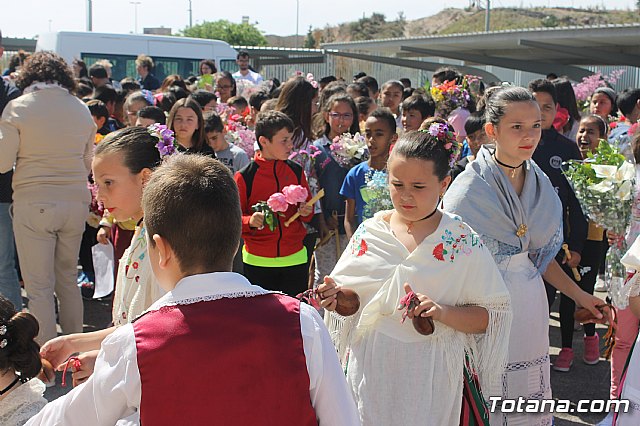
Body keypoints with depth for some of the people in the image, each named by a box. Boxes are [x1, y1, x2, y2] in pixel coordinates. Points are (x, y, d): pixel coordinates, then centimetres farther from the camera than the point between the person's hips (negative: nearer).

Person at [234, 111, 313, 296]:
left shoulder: (296, 172, 5)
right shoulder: (245, 177, -7)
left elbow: (308, 209, 16)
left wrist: (306, 212, -6)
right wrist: (250, 221, -22)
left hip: (294, 259, 3)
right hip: (257, 262, -3)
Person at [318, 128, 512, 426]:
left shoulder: (462, 241, -7)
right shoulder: (370, 232, 0)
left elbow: (489, 317, -8)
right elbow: (355, 300, 9)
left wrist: (443, 312, -24)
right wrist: (336, 297, -12)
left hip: (434, 377, -2)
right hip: (374, 371, 2)